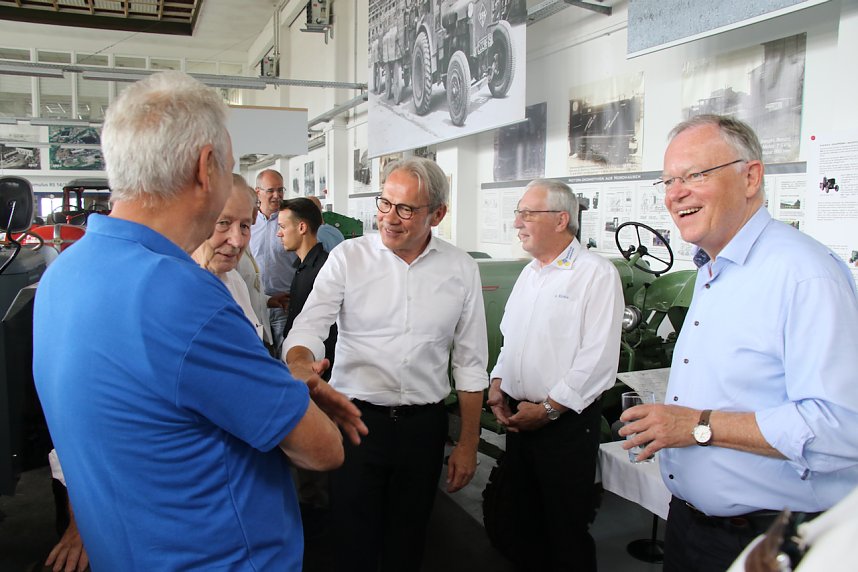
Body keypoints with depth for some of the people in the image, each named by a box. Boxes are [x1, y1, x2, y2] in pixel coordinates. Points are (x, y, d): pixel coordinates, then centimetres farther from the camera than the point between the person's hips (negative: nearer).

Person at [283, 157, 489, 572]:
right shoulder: (348, 258, -5)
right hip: (356, 417, -1)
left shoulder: (461, 270, 1)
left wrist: (468, 443, 6)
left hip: (423, 426, 2)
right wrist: (300, 363, -35)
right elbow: (308, 328, -12)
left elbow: (469, 363, 5)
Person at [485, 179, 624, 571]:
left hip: (567, 421, -7)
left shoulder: (597, 274, -13)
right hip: (519, 417, 7)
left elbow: (598, 358, -19)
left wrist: (548, 409, -17)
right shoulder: (529, 273, 12)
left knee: (566, 530, 6)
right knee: (524, 520, 19)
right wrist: (498, 386, 7)